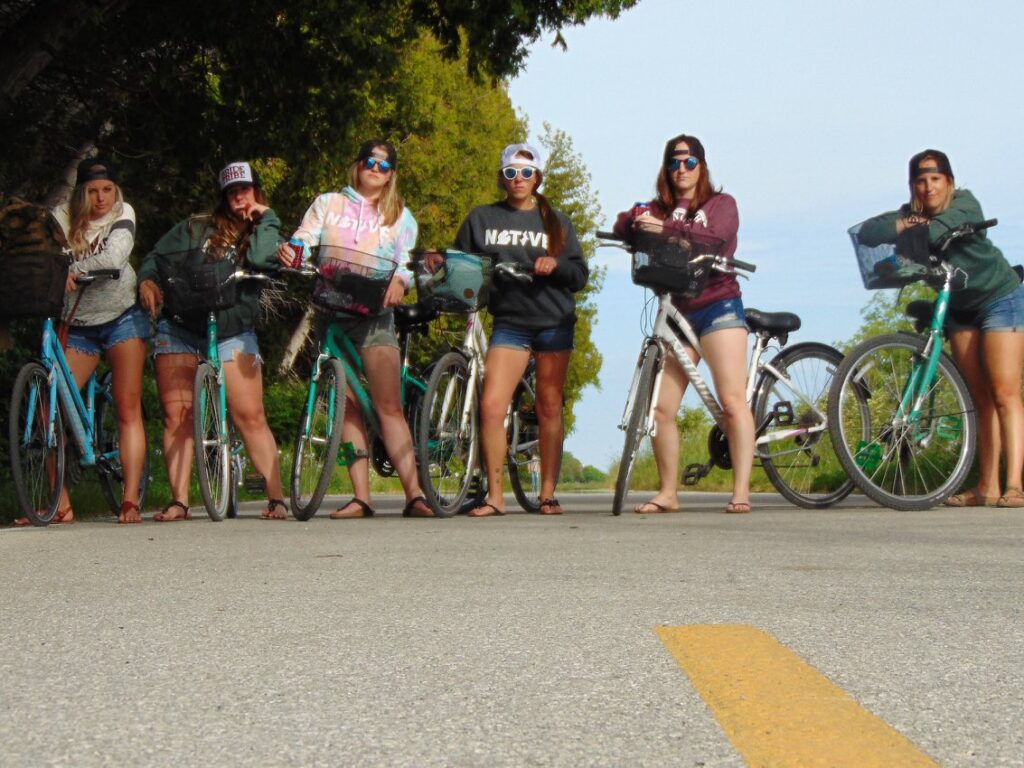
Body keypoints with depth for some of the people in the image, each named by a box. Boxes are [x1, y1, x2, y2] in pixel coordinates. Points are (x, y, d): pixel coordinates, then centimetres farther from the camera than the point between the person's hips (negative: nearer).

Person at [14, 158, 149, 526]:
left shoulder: (122, 214, -5)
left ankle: (130, 500, -9)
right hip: (78, 326, 2)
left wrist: (73, 268, -21)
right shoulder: (63, 218, -2)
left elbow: (114, 257, -22)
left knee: (128, 408, -8)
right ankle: (60, 504, -4)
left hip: (122, 318, -2)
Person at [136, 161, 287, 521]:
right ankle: (178, 501, -1)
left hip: (233, 333, -1)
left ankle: (276, 498, -9)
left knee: (250, 417, -10)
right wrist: (147, 281, -12)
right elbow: (156, 258, 8)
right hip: (179, 329, 1)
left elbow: (261, 258, -13)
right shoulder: (196, 228, 11)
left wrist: (266, 217, -3)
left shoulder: (265, 236, 10)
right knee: (176, 417, -4)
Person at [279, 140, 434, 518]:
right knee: (347, 406, -1)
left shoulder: (400, 216, 15)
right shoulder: (327, 204, 15)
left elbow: (407, 261, 6)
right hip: (331, 313, 2)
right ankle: (361, 497, -1)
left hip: (376, 315, -2)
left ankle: (414, 494, -18)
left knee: (389, 405, -13)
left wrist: (400, 281, -17)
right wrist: (290, 251, -19)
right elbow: (303, 240, 5)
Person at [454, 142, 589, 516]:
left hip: (554, 322, 0)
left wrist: (556, 264, -14)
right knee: (491, 405, -13)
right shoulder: (481, 219, 10)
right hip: (509, 322, 0)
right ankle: (494, 496, -7)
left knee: (549, 409, 2)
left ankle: (547, 494, 9)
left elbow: (580, 275, 6)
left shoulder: (556, 221, 11)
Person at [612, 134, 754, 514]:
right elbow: (622, 227, -1)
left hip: (717, 307, -4)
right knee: (661, 408, -2)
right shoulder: (659, 208, 17)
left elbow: (715, 236, -14)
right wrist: (636, 219, -24)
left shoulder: (721, 203, 8)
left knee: (733, 401, -13)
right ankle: (668, 494, 6)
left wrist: (666, 228, -26)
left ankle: (741, 491, -15)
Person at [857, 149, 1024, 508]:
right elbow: (866, 232, -13)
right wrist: (904, 226, -28)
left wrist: (914, 229, -16)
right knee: (981, 399, 5)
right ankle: (987, 486, 4)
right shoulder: (912, 213, -3)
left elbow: (936, 232, -35)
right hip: (961, 308, 6)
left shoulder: (965, 204, -19)